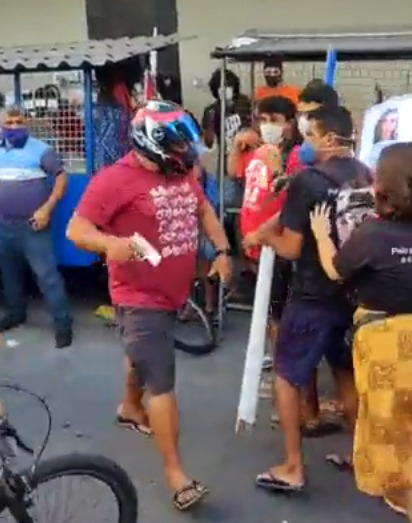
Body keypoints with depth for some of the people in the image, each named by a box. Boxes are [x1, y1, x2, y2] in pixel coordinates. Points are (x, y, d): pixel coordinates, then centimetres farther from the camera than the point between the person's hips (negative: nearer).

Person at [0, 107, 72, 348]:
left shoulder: (40, 150, -7)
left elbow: (61, 177, -8)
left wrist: (46, 209, -17)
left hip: (31, 225, -6)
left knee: (47, 274, -7)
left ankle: (63, 322, -2)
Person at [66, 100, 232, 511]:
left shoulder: (181, 172, 2)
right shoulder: (115, 179, -21)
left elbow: (203, 210, 16)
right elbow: (76, 229, -20)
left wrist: (221, 250, 2)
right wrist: (111, 243, -41)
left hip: (173, 290, 8)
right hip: (140, 298, -8)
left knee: (145, 356, 30)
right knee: (162, 383, -6)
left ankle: (130, 407, 57)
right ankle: (175, 473, 3)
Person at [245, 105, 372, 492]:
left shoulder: (307, 180, -18)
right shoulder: (365, 176, 3)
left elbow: (291, 248, -17)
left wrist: (264, 237, 5)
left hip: (313, 296, -6)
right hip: (354, 292, 7)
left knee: (287, 376, 8)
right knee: (347, 373, 21)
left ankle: (292, 469, 14)